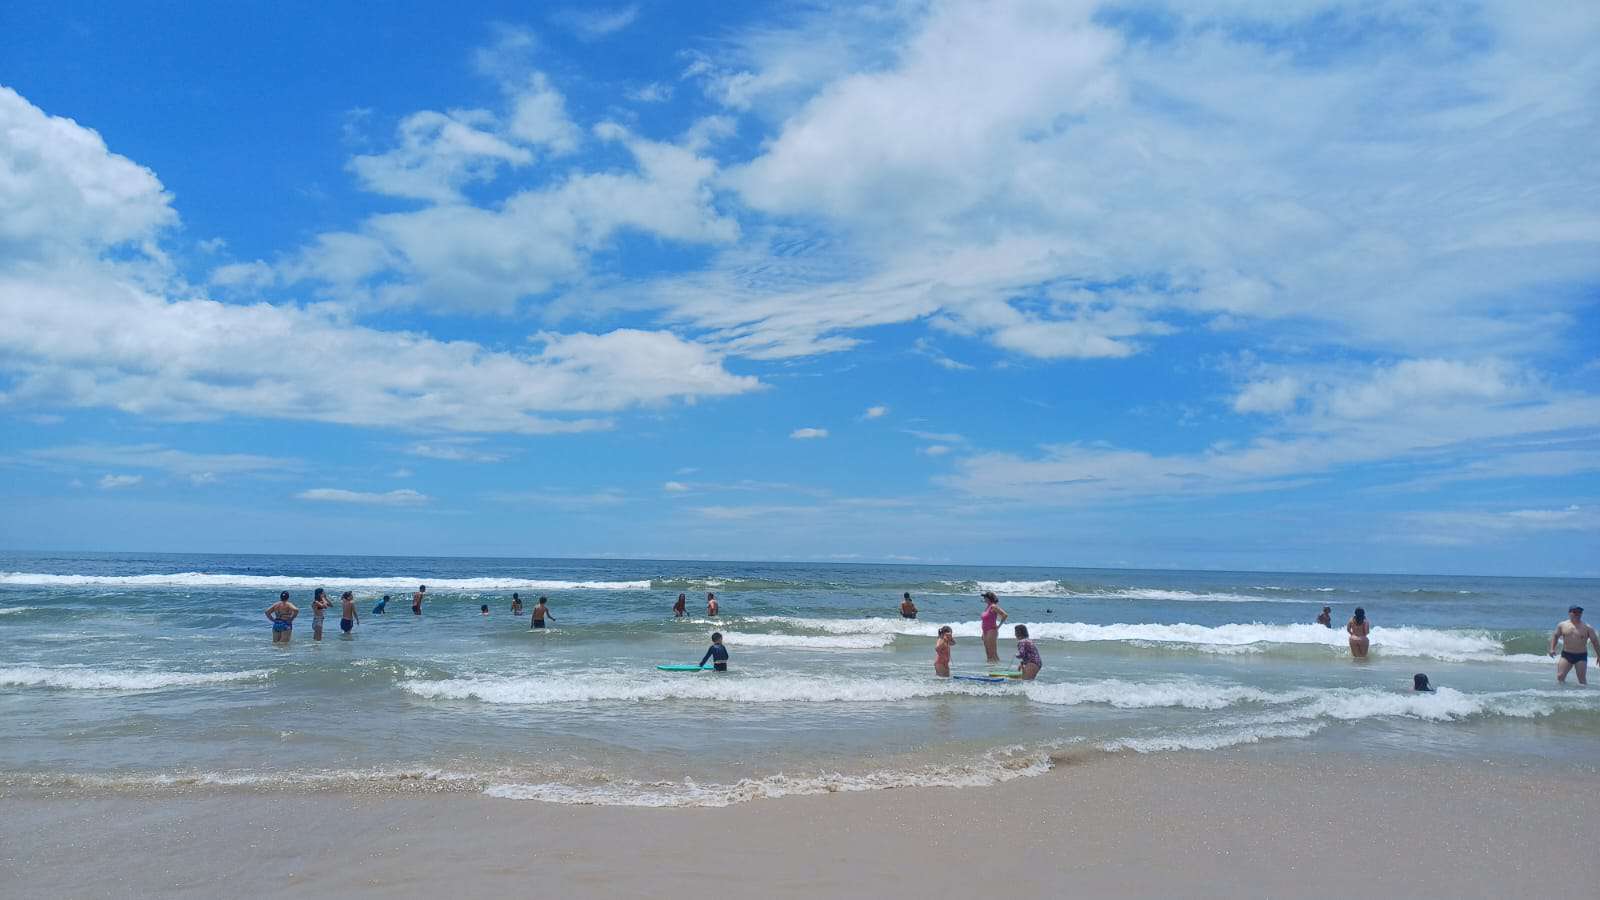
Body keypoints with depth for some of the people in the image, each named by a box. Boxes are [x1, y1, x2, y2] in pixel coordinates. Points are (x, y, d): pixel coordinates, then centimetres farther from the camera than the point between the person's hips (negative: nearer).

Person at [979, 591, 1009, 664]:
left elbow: (1005, 615, -19)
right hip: (986, 632, 9)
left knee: (993, 654, -9)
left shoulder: (993, 607, -12)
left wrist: (999, 626, -12)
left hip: (992, 631, -9)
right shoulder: (987, 607, 15)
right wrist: (983, 633, 20)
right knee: (988, 654, 9)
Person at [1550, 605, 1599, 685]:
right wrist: (1552, 649, 3)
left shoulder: (1587, 627, -1)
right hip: (1566, 655, 1)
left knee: (1582, 680, 0)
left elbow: (1595, 641, 4)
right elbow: (1555, 636, 15)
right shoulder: (1562, 625, 4)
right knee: (1560, 677, -8)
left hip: (1581, 656, -1)